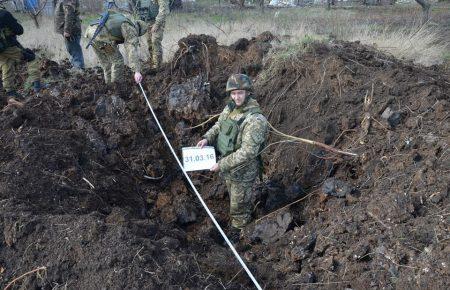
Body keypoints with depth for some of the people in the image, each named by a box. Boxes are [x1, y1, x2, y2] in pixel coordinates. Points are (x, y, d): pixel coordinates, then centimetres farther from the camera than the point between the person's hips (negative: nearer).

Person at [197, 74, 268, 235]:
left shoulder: (255, 119, -29)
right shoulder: (229, 108, -4)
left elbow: (248, 151, -32)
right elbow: (218, 126, 13)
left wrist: (221, 165, -29)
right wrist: (207, 138, -6)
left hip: (243, 171, -7)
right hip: (228, 165, 7)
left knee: (238, 206, 13)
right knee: (234, 197, 29)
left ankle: (238, 232, 37)